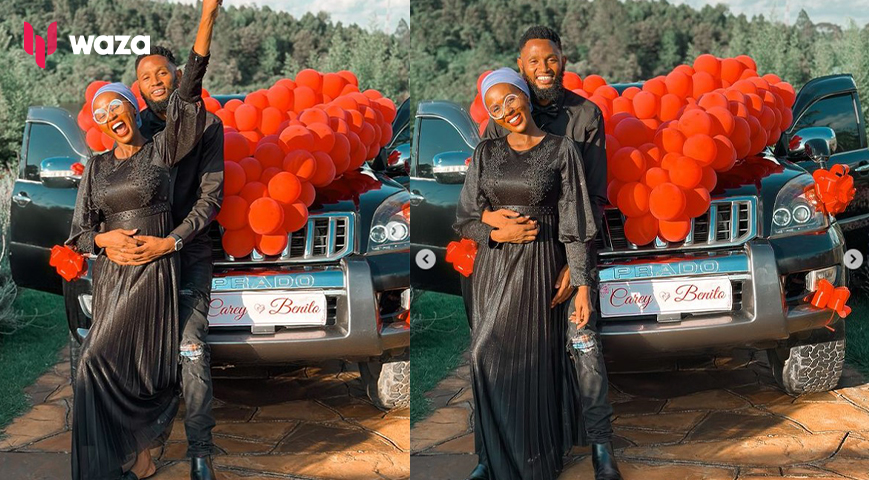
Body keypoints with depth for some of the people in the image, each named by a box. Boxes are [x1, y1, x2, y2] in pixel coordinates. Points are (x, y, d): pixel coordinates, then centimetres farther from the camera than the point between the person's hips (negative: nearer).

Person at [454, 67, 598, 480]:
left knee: (532, 366, 0)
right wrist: (497, 234, -13)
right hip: (492, 270, 3)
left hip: (537, 271, -3)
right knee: (491, 365, 6)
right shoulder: (486, 153, 5)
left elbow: (573, 223, -5)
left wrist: (582, 284, -9)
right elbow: (466, 220, 6)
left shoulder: (560, 150, -3)